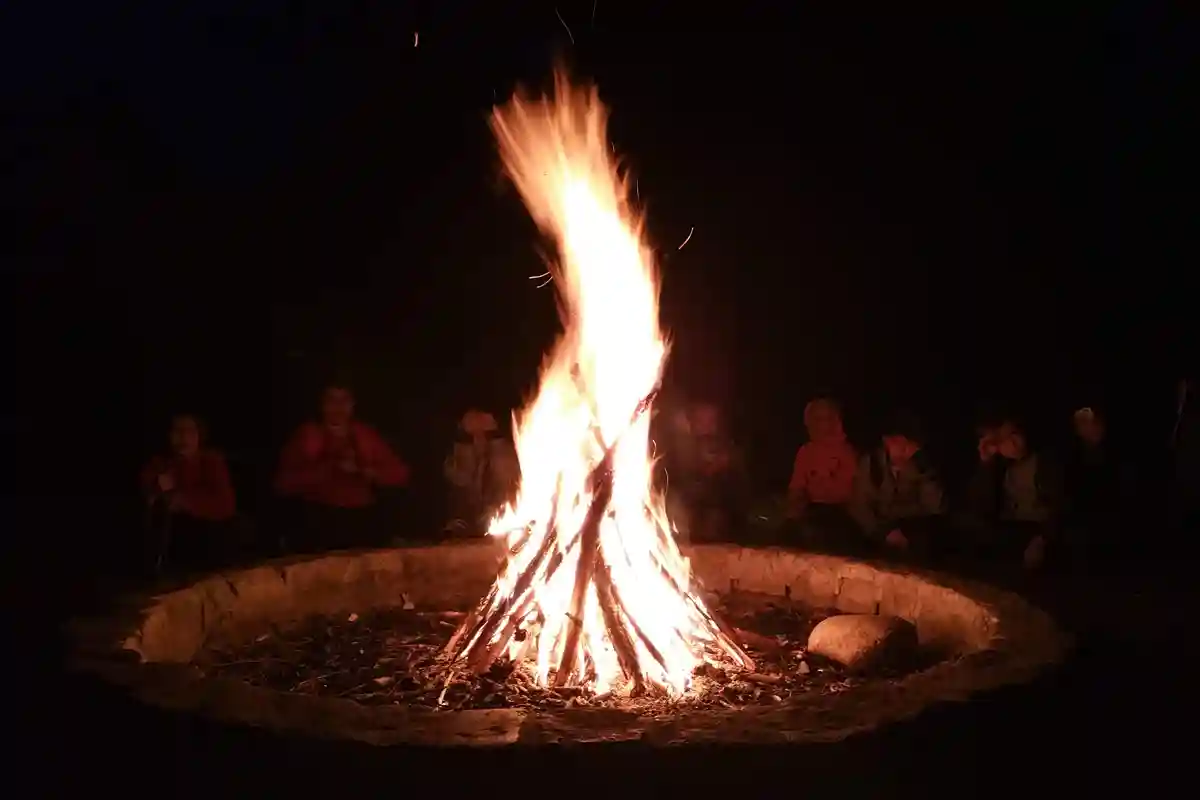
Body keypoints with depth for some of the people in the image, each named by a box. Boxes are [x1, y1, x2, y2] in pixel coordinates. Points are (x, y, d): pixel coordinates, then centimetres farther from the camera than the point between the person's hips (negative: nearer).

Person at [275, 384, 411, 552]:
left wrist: (363, 471, -10)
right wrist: (330, 468, -14)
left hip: (361, 524, 2)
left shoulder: (367, 434, 10)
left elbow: (400, 472, 6)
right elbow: (284, 483, -7)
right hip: (317, 525, -2)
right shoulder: (306, 435, 3)